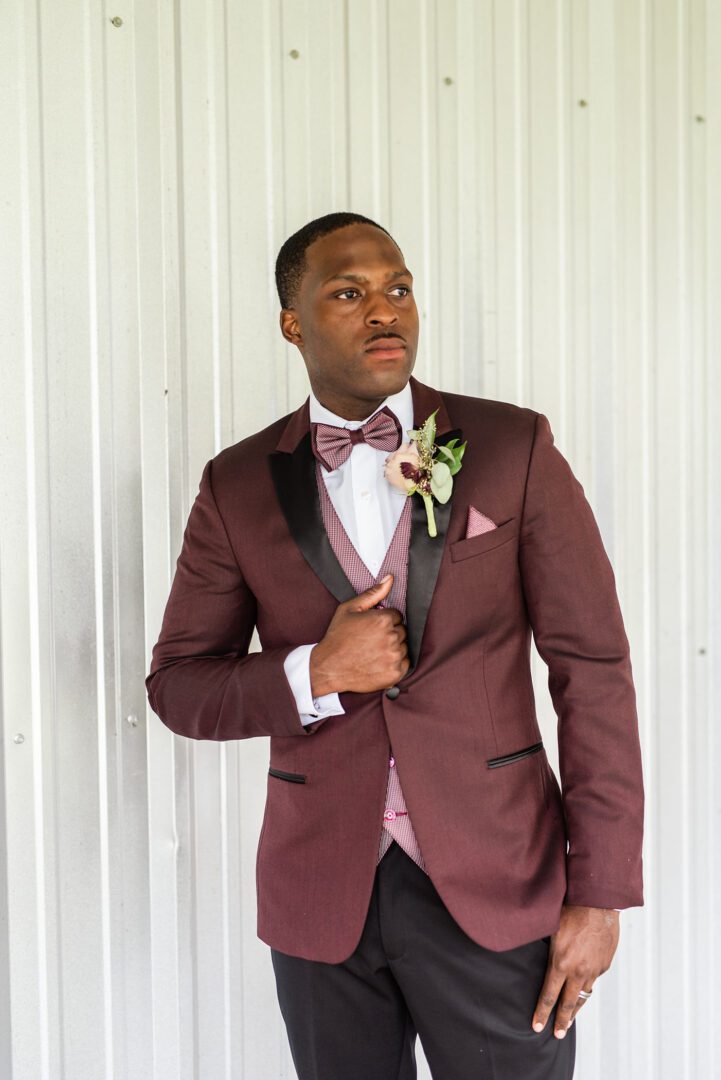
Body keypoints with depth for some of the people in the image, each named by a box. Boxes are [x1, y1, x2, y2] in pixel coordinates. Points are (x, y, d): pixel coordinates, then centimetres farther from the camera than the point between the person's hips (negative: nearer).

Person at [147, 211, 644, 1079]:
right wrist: (313, 674, -15)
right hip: (323, 893, 2)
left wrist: (600, 892, -6)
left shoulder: (514, 449, -3)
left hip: (492, 880, -1)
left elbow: (593, 666, -4)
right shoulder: (238, 486, 1)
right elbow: (177, 683, 5)